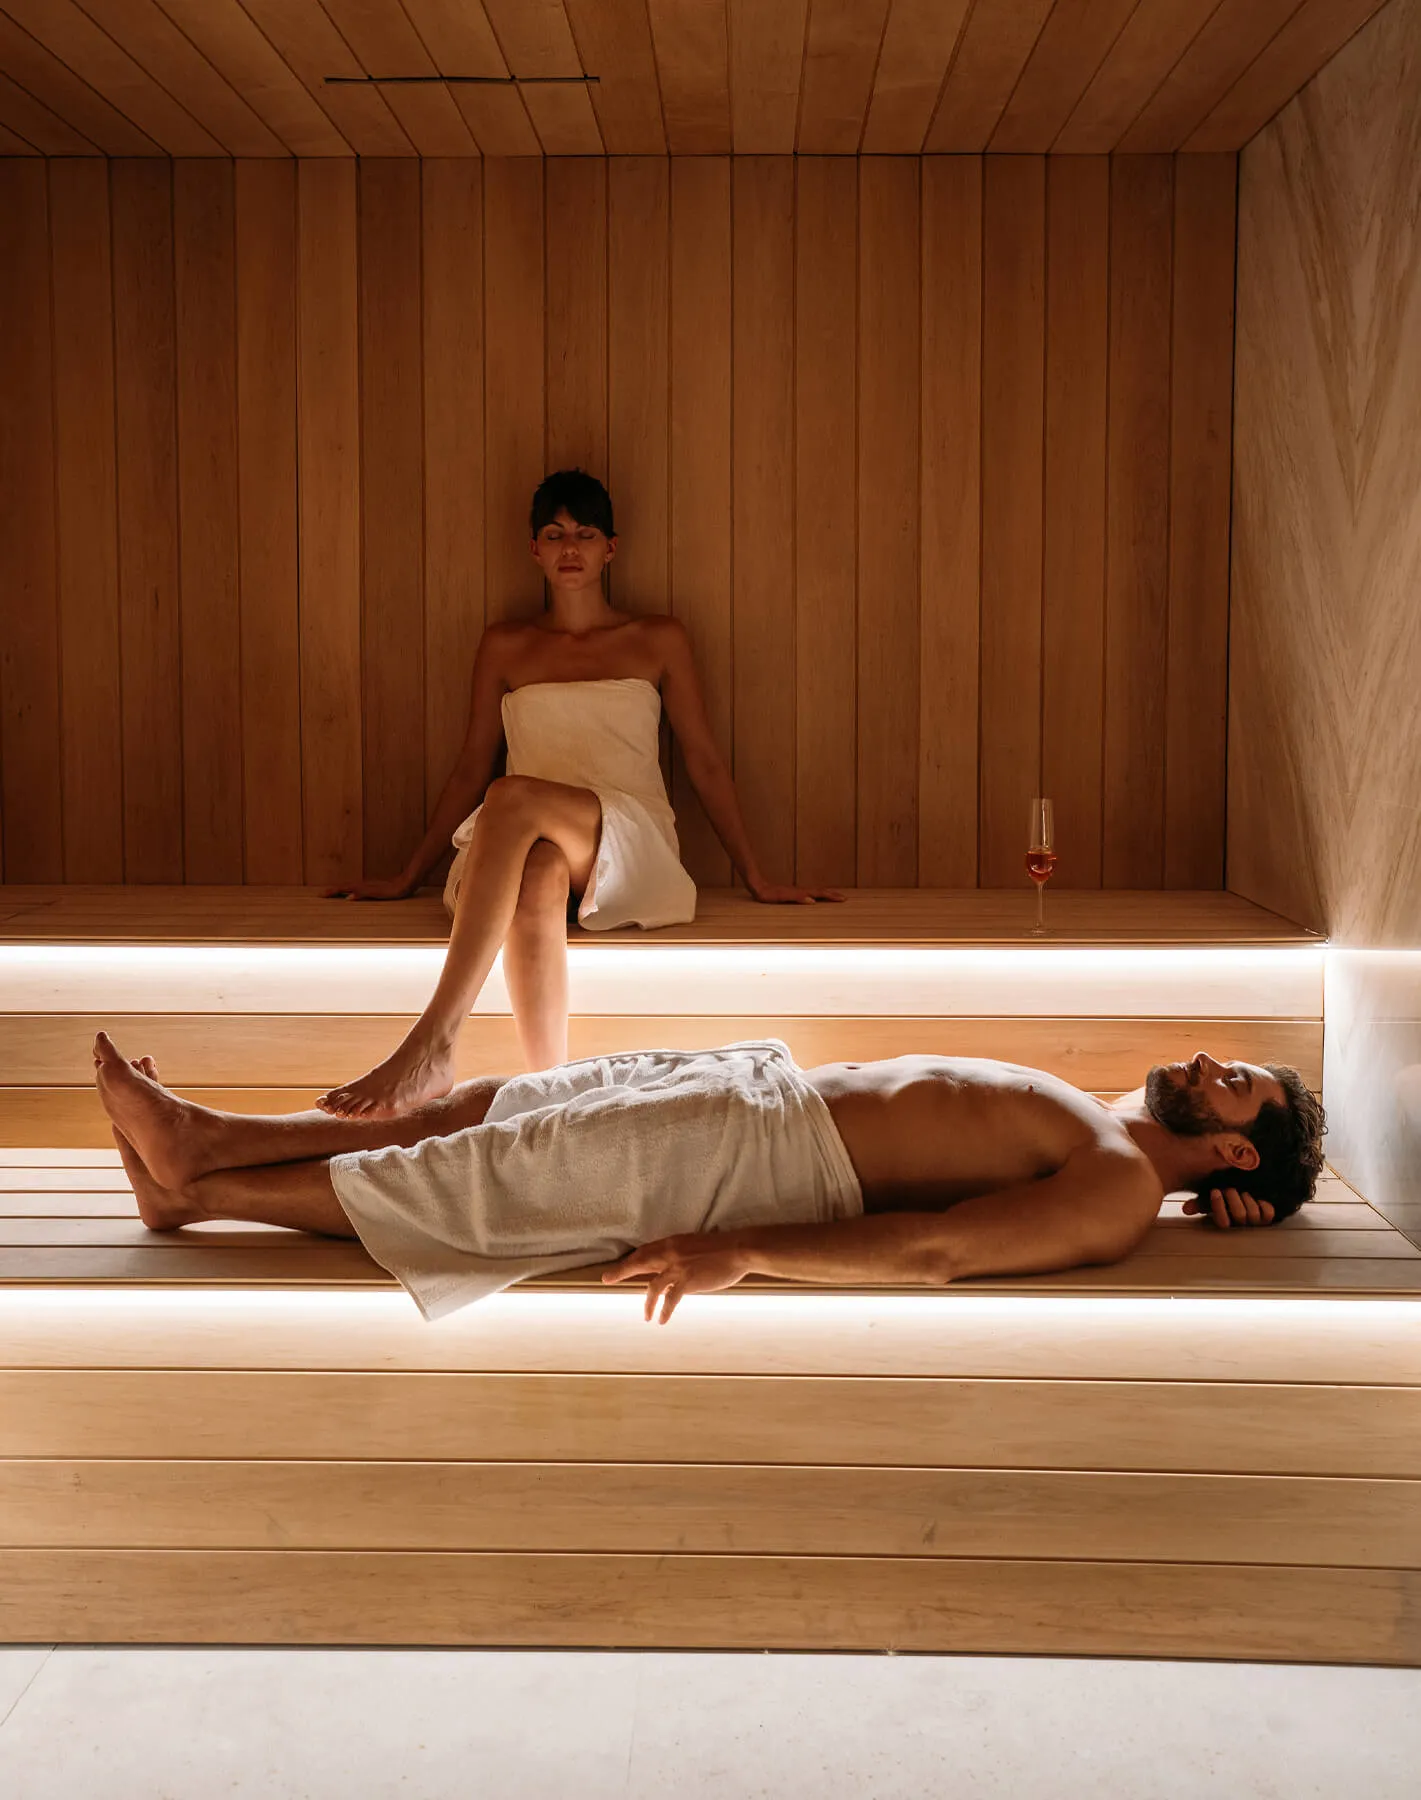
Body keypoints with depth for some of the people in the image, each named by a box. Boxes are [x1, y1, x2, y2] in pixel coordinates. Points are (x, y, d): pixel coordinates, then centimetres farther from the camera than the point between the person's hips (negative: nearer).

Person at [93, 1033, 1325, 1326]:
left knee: (467, 1180, -4)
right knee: (472, 1116, 7)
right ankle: (203, 1138, 16)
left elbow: (936, 1250, -25)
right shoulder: (1098, 1128, 15)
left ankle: (197, 1194, 10)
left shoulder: (1121, 1192, -13)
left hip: (773, 1159, -8)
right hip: (765, 1091, 8)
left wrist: (741, 1255, -29)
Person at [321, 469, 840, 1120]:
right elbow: (470, 767, 22)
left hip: (631, 842, -1)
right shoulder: (504, 646, 19)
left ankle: (431, 1044, -43)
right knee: (537, 876, -40)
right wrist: (407, 878, 19)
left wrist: (758, 881, 12)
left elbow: (704, 762, 15)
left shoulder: (658, 640, 15)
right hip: (536, 844, 2)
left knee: (513, 797, -36)